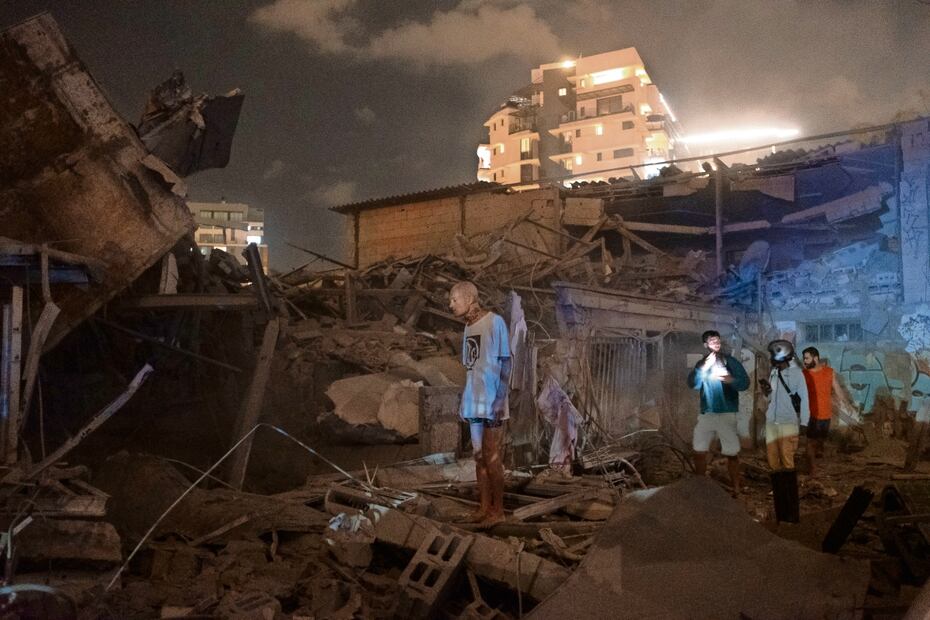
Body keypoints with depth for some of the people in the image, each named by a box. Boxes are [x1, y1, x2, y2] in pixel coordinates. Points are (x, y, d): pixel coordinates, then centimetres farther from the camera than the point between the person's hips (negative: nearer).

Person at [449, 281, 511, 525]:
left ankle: (498, 510, 9)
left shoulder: (495, 322, -10)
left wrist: (500, 399, -17)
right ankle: (484, 507, 20)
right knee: (479, 456, 11)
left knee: (491, 457, -2)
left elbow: (506, 363, -11)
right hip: (474, 403, 7)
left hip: (492, 402, -7)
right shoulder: (468, 327, 12)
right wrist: (464, 401, 16)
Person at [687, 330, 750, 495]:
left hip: (727, 414, -3)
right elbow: (692, 384, -7)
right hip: (706, 414, 3)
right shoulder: (701, 363, 7)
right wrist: (704, 367, -19)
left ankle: (736, 489, 7)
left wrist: (730, 380, -28)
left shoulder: (731, 362, -1)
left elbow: (745, 383, -9)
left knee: (732, 454, -2)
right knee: (699, 451, 9)